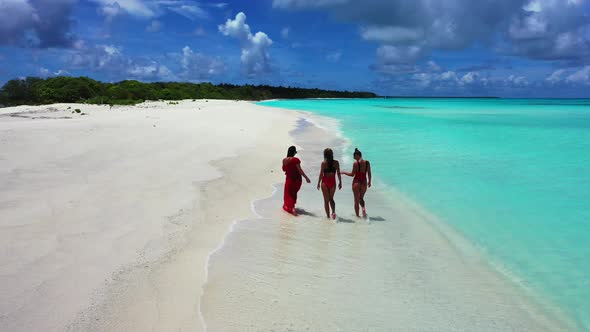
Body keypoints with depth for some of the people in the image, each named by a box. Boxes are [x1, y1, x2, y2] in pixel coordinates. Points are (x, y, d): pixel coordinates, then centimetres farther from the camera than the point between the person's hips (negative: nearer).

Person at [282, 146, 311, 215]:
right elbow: (299, 170, -21)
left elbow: (284, 169, 9)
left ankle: (291, 208, -3)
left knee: (289, 194, 12)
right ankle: (292, 206, 33)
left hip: (289, 179, 2)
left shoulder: (284, 160, -5)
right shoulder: (296, 160, -19)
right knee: (294, 193, 19)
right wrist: (306, 178, -17)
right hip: (296, 179, -2)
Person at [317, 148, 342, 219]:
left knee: (326, 200, 8)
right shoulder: (336, 162, -4)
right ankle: (333, 212, -2)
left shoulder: (324, 163, -10)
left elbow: (321, 174, -8)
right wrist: (340, 182, 9)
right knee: (331, 198, 20)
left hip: (325, 182, -2)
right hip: (333, 182, 2)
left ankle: (328, 216, 11)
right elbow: (338, 173, -1)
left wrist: (318, 183, 2)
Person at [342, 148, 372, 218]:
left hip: (356, 182, -4)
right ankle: (364, 208, -7)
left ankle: (357, 216, 16)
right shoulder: (367, 162, -1)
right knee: (361, 198, 22)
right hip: (364, 182, 4)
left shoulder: (356, 163, -14)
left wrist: (344, 172, 5)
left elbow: (352, 174, -10)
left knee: (356, 201, 10)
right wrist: (369, 182, 20)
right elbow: (369, 174, 6)